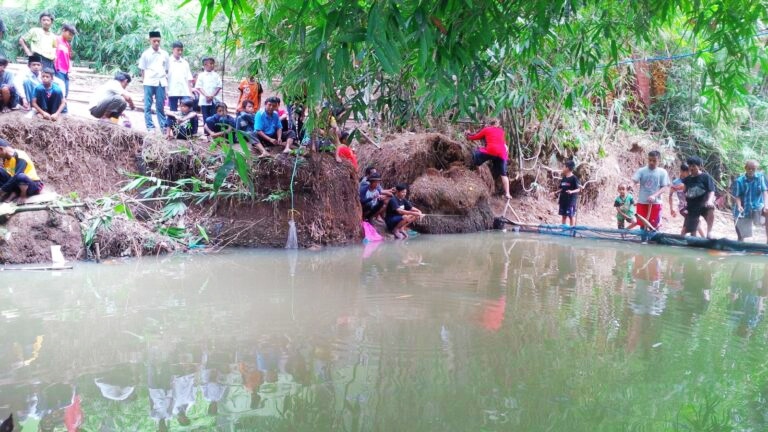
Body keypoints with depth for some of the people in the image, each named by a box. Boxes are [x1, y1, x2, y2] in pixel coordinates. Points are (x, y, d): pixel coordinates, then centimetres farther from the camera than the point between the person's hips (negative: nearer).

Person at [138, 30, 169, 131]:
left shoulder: (164, 54, 6)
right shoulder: (146, 54, 1)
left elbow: (167, 69, 11)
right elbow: (142, 69, 4)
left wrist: (166, 80, 2)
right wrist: (144, 81, -3)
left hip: (161, 82, 1)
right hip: (149, 82, -1)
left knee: (160, 106, 7)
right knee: (148, 106, 0)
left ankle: (163, 126, 11)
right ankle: (150, 127, 3)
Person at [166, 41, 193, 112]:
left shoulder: (185, 63, 14)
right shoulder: (168, 61, 3)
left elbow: (189, 79, 13)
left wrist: (190, 92, 6)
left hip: (185, 92, 3)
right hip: (173, 92, -3)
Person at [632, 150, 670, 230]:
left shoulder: (662, 172, 0)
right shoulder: (641, 171, 1)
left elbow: (664, 187, -4)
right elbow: (634, 181, -9)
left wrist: (654, 196, -20)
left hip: (655, 203, -1)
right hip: (642, 202, 1)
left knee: (654, 227, 1)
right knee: (642, 226, 6)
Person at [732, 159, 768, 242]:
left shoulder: (761, 177, -3)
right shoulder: (739, 181, -5)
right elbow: (737, 196, -6)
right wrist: (739, 206, -26)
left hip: (758, 206, -1)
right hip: (744, 209, 1)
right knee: (741, 235, 4)